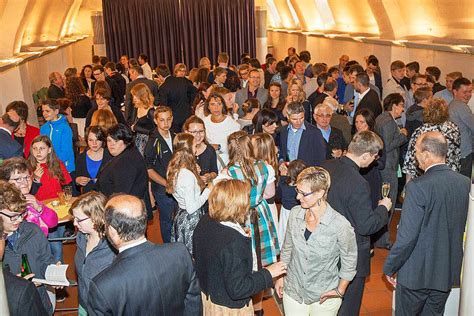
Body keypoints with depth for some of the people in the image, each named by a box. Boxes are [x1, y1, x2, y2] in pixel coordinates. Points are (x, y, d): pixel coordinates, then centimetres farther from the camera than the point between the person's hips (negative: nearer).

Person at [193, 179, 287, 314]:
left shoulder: (204, 222, -11)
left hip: (206, 294, 7)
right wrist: (268, 274, -20)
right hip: (229, 306, -7)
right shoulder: (234, 241, -35)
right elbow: (237, 289, -30)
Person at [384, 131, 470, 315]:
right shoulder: (466, 184, -5)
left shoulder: (418, 187, -24)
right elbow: (462, 227, 7)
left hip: (416, 273, -5)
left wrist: (390, 268, -9)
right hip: (449, 272, 5)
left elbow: (407, 236, -21)